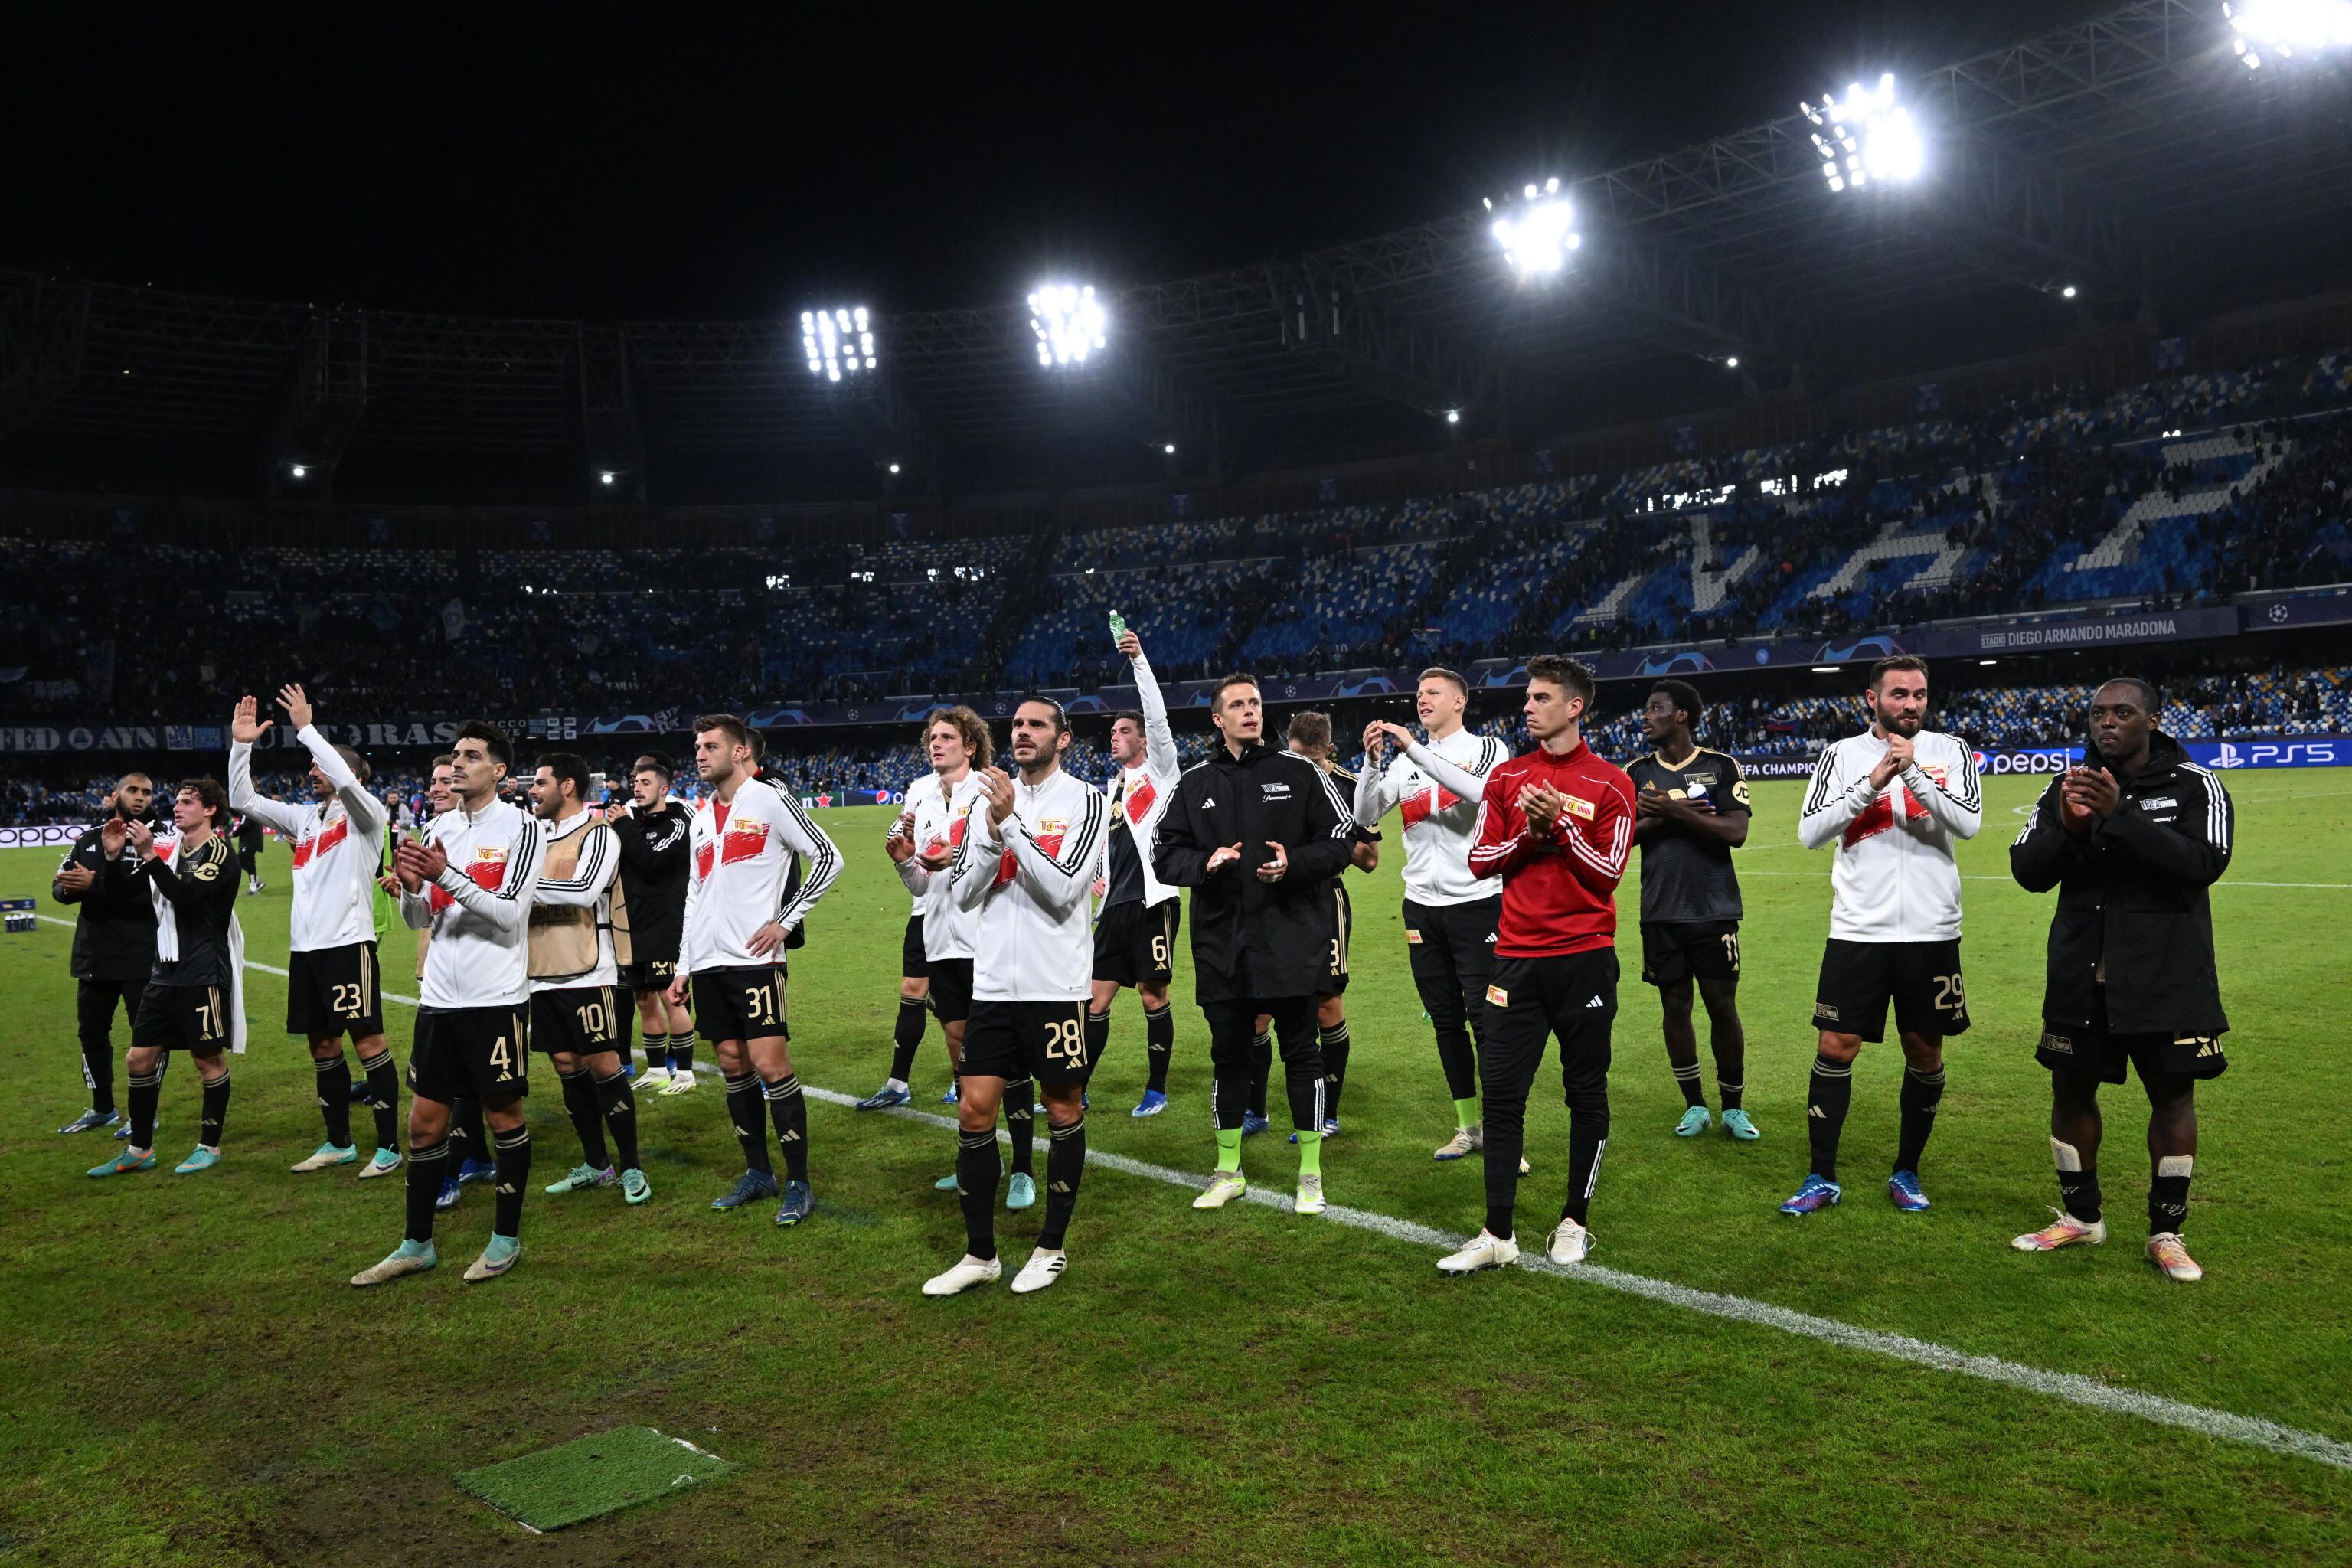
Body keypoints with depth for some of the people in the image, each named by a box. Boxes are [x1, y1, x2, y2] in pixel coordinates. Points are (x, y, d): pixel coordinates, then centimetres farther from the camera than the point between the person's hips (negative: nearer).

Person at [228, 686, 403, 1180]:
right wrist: (241, 745, 4)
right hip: (305, 946, 8)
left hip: (348, 944, -7)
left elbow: (345, 780, -24)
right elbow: (243, 801, 15)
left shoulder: (365, 813, -4)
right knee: (322, 1046, 13)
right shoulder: (304, 816, 16)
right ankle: (339, 1143, 24)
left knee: (367, 1041, -5)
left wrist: (305, 728, -21)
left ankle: (389, 1147, 1)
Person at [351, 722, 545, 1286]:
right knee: (424, 1118, 8)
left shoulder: (520, 828, -7)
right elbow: (418, 919, 12)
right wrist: (410, 887, -9)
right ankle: (417, 1244, 19)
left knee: (503, 1113, 5)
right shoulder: (440, 828, 11)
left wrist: (447, 876, -23)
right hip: (440, 997, 6)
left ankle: (507, 1237, 17)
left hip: (495, 998, -6)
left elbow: (511, 913, -16)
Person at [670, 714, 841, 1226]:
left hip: (755, 959, -7)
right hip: (708, 964, 7)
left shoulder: (769, 801, -5)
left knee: (770, 1066, -9)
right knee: (734, 1067, 9)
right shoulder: (702, 815, 17)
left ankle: (798, 1184, -1)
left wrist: (785, 920, -11)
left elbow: (827, 858, -8)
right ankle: (758, 1174, 20)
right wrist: (683, 967, 18)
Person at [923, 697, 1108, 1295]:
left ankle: (1052, 1247, 22)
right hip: (993, 983, 4)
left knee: (1063, 1110, 7)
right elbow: (963, 894, 3)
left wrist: (1012, 823, -19)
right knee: (974, 1110, 2)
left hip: (1056, 986, -4)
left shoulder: (1085, 801, -4)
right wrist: (992, 832, -12)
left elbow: (1063, 891, -16)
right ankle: (979, 1254, 14)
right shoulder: (989, 800, 9)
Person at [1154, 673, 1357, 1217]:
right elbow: (1165, 854, 8)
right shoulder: (1194, 783, 8)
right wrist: (1205, 863, -12)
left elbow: (1342, 838, 1)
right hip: (1221, 945, 3)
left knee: (1301, 1053, 4)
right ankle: (1228, 1172, 26)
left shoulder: (1299, 773, 1)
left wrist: (1296, 863, -16)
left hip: (1292, 941, -2)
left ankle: (1311, 1174, 17)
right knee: (1227, 1055, 11)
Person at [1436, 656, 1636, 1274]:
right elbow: (1480, 860, 7)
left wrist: (1560, 824, -14)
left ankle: (1574, 1222, 21)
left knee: (1586, 1093, 6)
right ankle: (1499, 1234, 6)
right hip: (1516, 957, 3)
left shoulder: (1610, 784, -1)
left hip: (1585, 958, -2)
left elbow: (1608, 871, -5)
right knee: (1501, 1093, 0)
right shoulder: (1507, 777, 9)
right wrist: (1530, 831, -8)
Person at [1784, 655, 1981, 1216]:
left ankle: (1906, 1173, 25)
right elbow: (1810, 833, -8)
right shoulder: (1841, 755, 3)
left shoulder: (1950, 751, 3)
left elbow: (1969, 822, -12)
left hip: (1930, 932, 1)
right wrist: (1872, 783, -16)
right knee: (1835, 1048, -1)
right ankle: (1822, 1179, 10)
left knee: (1925, 1051, 9)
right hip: (1858, 931, 0)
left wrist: (1913, 772, -20)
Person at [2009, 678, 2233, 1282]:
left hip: (2165, 977, -3)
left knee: (2172, 1094, 5)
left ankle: (2166, 1231, 20)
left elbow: (2205, 862, -22)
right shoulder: (2069, 786, 3)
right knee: (2071, 1088, 10)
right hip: (2081, 975, 3)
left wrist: (2122, 817, -30)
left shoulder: (2194, 786, -6)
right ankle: (2081, 1216, 27)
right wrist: (2065, 826, -21)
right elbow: (2028, 871, -2)